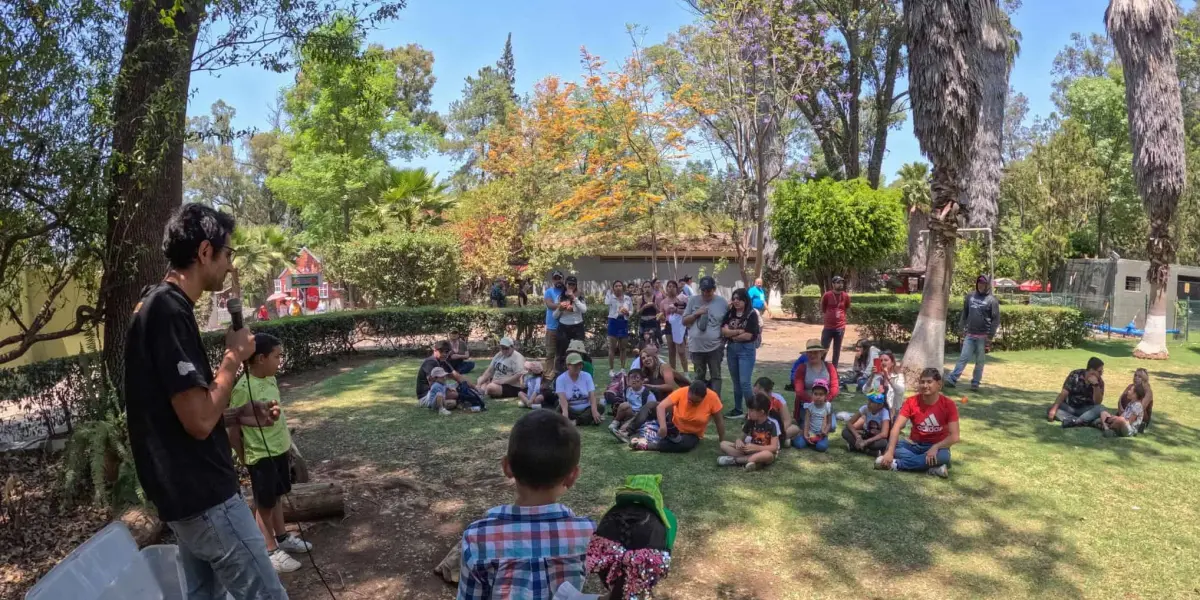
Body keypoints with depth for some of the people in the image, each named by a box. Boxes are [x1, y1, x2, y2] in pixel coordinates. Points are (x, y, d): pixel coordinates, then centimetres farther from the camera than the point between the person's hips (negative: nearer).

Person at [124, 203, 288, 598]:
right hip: (204, 496, -10)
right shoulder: (169, 309, -19)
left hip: (186, 493, 10)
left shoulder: (159, 305, 12)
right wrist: (234, 356, -12)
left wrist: (242, 414, 8)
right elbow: (199, 420, -24)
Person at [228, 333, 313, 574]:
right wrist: (246, 460, -7)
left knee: (277, 496, 22)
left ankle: (282, 537, 38)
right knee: (264, 504, 8)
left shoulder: (271, 379, 2)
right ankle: (271, 551, 21)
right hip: (260, 455, -8)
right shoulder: (243, 388, -24)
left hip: (280, 450, 8)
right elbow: (233, 429, -16)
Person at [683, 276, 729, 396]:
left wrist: (724, 340, -5)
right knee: (700, 377, 16)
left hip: (715, 347, -2)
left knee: (715, 376, 5)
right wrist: (696, 313, -13)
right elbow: (684, 321, 3)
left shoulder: (722, 302, -3)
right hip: (696, 347, 2)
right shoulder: (693, 300, 0)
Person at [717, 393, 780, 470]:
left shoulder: (772, 424, -17)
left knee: (768, 455, -44)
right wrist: (738, 441, -21)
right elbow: (741, 438, 4)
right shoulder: (750, 421, -3)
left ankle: (734, 460, -29)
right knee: (723, 444, -11)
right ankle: (752, 460, -28)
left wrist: (755, 447, -30)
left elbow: (774, 447, -21)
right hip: (752, 451, 5)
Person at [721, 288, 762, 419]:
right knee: (736, 382, 13)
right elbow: (723, 331, -6)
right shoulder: (730, 313, 6)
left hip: (746, 350, -6)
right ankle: (738, 410, 23)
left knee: (745, 382, -9)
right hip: (731, 349, 6)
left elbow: (748, 335, -16)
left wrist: (731, 335, -4)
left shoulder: (752, 314, -9)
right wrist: (739, 331, -17)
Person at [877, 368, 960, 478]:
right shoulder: (911, 402, -8)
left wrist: (935, 447, -31)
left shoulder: (948, 405, -11)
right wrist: (889, 452, -34)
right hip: (914, 445, 1)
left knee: (943, 456, -37)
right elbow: (896, 427, -19)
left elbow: (954, 436, -15)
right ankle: (932, 467, -28)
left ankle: (896, 464, -30)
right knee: (891, 445, -28)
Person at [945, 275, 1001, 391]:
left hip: (983, 336, -3)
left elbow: (996, 319, -4)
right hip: (969, 335, 3)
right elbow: (965, 314, 14)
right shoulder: (969, 297, 7)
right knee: (963, 358, -1)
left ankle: (975, 383, 11)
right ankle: (952, 379, -6)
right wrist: (962, 329, 10)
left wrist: (990, 336, -9)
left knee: (979, 361, 5)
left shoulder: (992, 300, -3)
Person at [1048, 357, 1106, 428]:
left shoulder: (1099, 382, -7)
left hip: (1086, 410, 1)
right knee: (1052, 408, -29)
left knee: (1100, 408, -30)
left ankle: (1074, 421, -44)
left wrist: (1095, 385, -28)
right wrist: (1053, 409, -32)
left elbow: (1097, 403, -15)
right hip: (1070, 407, -1)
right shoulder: (1075, 375, -12)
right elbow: (1063, 393, -18)